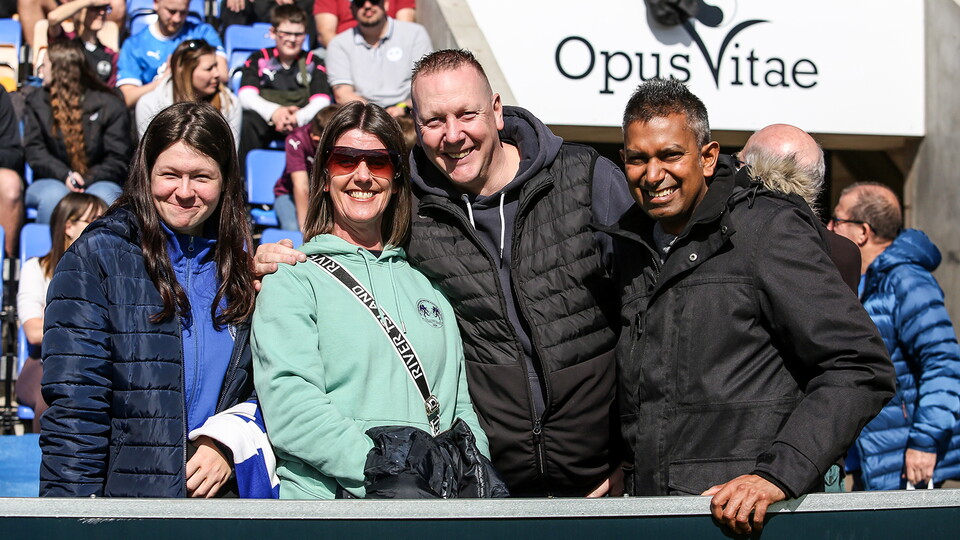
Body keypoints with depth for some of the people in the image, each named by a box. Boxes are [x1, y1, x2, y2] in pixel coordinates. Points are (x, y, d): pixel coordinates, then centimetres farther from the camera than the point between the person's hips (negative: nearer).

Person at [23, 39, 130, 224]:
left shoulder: (110, 105, 6)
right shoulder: (36, 103, 15)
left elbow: (117, 160, 0)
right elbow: (35, 152, 3)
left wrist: (86, 180, -17)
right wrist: (65, 176, -16)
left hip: (97, 182, -1)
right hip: (51, 181, 1)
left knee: (104, 196, -36)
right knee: (54, 196, -34)